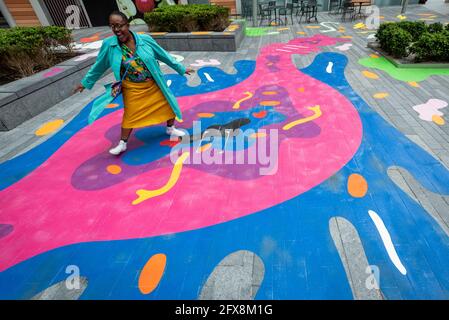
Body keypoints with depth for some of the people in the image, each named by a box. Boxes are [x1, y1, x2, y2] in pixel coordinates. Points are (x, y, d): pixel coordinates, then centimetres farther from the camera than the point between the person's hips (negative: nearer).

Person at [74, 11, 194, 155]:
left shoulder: (145, 39, -12)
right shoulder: (108, 45, -11)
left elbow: (163, 55, -2)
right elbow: (99, 66, 2)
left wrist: (181, 69, 3)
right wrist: (86, 82, 10)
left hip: (154, 85, 1)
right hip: (133, 89, -1)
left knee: (168, 105, 8)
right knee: (130, 116, 5)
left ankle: (170, 129, 36)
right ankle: (122, 143, 24)